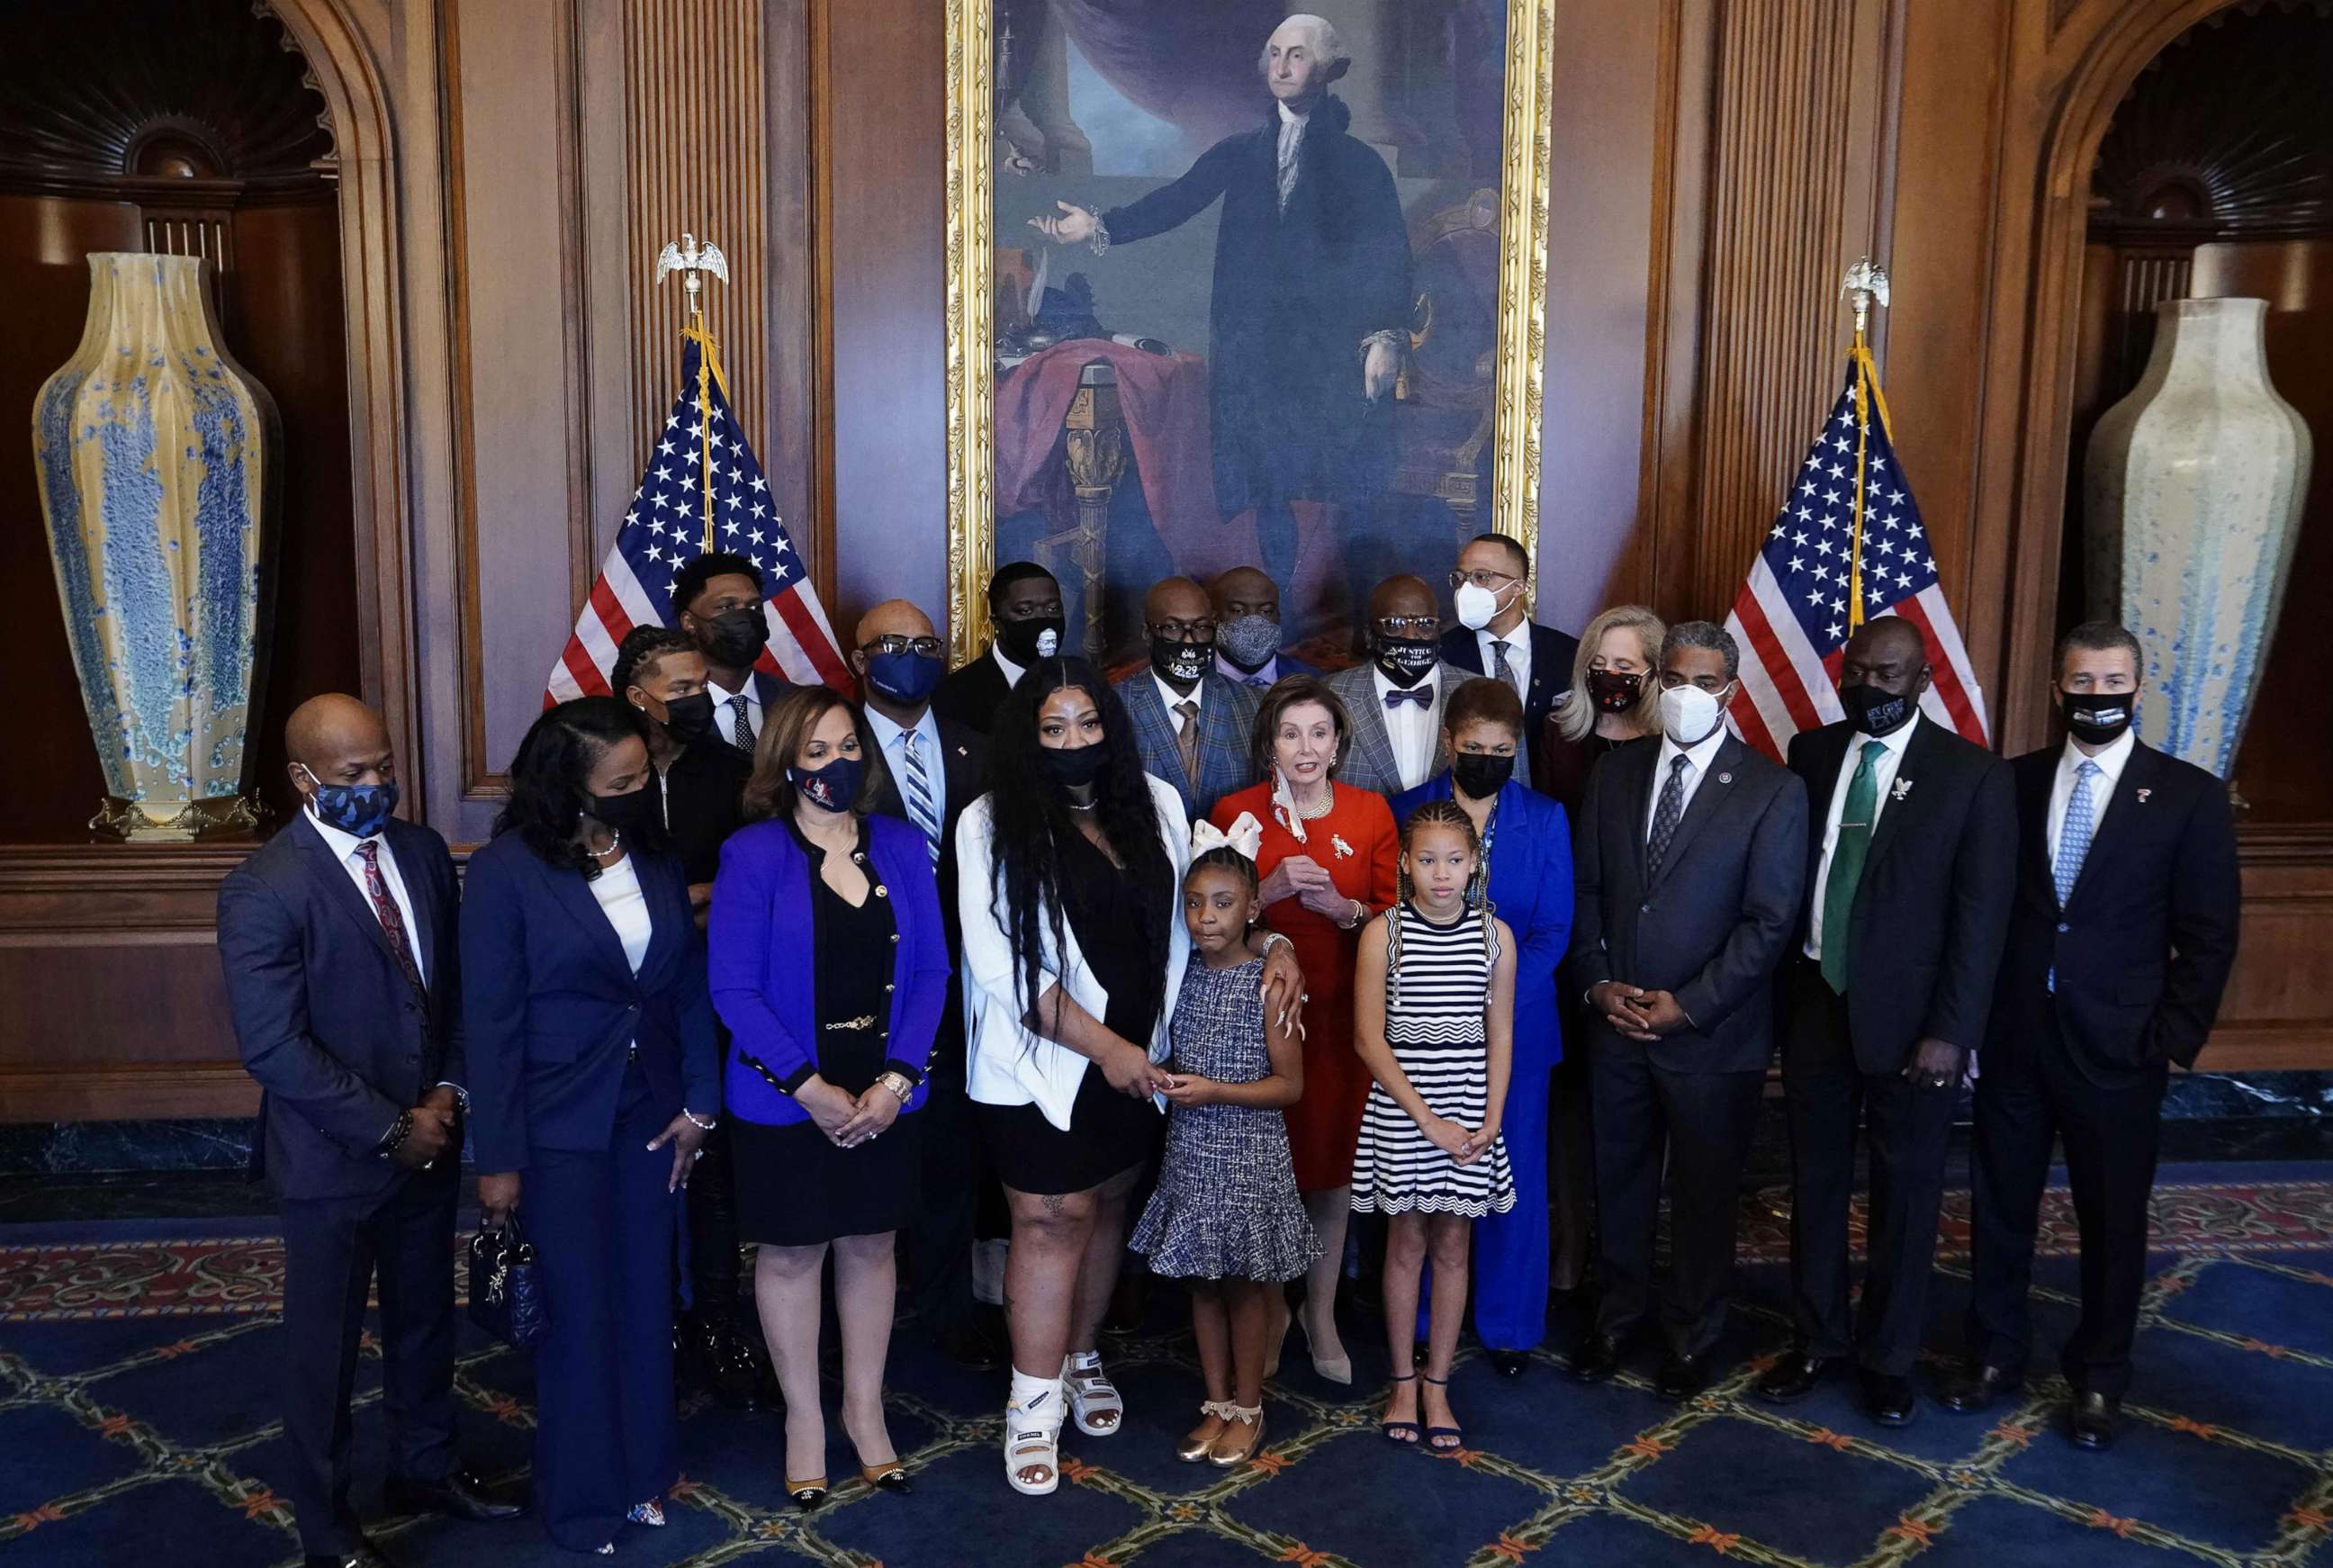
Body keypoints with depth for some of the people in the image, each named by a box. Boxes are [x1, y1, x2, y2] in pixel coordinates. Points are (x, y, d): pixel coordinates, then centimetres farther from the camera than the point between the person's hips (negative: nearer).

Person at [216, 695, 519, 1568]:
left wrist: (448, 1090, -6)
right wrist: (389, 1130, -18)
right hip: (333, 1160, -6)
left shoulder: (423, 852, 0)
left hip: (427, 1139, 6)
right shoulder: (264, 891, -19)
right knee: (326, 1343, 11)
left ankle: (425, 1469, 43)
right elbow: (273, 1046, -21)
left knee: (426, 1319, 21)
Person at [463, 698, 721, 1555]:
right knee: (580, 1310, 9)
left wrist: (700, 1100, 0)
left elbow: (691, 984, 5)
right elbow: (491, 1023, -12)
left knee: (645, 1299, 15)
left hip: (651, 1114, 4)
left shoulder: (655, 858, 0)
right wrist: (497, 1157, -10)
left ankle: (642, 1470, 34)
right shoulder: (506, 871, -14)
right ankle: (582, 1497, 28)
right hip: (561, 1126, -4)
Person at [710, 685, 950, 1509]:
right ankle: (803, 1416, 30)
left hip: (884, 1095, 3)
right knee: (790, 1254, 10)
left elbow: (930, 971, -1)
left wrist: (896, 1079, -12)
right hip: (786, 1096, -3)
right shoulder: (752, 855, -10)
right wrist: (812, 1088, -17)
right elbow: (734, 989, -13)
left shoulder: (903, 846, 0)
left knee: (870, 1244, 15)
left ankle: (865, 1407, 33)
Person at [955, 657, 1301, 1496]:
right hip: (1043, 1061, -4)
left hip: (1139, 1056, 4)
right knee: (1053, 1220, 0)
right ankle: (1035, 1401, 16)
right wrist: (1103, 1046, -17)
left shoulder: (1155, 803, 1)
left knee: (1106, 1206, 16)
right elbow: (1005, 967, -15)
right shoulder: (992, 825, -11)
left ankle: (1080, 1357, 36)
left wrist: (1273, 947, -3)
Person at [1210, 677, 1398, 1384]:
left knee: (1335, 1161, 6)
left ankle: (1322, 1313, 23)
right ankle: (1272, 1309, 22)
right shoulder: (1235, 813, 0)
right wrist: (1273, 889, -17)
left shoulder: (1371, 813, 3)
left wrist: (1341, 907, -15)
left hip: (1344, 1011, 1)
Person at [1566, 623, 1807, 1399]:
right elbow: (1586, 888, 8)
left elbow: (1769, 921, -11)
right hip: (1616, 1022, 3)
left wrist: (1688, 1005, -15)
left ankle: (1692, 1335, 30)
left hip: (1711, 1034, -3)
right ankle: (1618, 1315, 35)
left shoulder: (1772, 790, -7)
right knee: (1620, 1179, 15)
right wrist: (1597, 983, -5)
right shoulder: (1614, 773, 5)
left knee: (1703, 1190, 11)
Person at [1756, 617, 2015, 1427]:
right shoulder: (1810, 754, 3)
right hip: (1815, 1003, 3)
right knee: (1816, 1181, 14)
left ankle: (1889, 1357, 27)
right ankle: (1817, 1339, 31)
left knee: (1905, 1192, 10)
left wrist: (1950, 1032, -13)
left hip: (1908, 1016, -3)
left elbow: (1981, 917, -9)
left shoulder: (1974, 775, -7)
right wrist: (1781, 997, 2)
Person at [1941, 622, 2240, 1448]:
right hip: (2011, 1038, 2)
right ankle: (1995, 1354, 30)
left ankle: (2099, 1377, 28)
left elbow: (2208, 935, -3)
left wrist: (2173, 1039, -8)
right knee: (2000, 1206, 13)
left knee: (2113, 1219, 10)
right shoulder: (2012, 782, 2)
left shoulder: (2189, 794, -4)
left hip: (2115, 1046, -2)